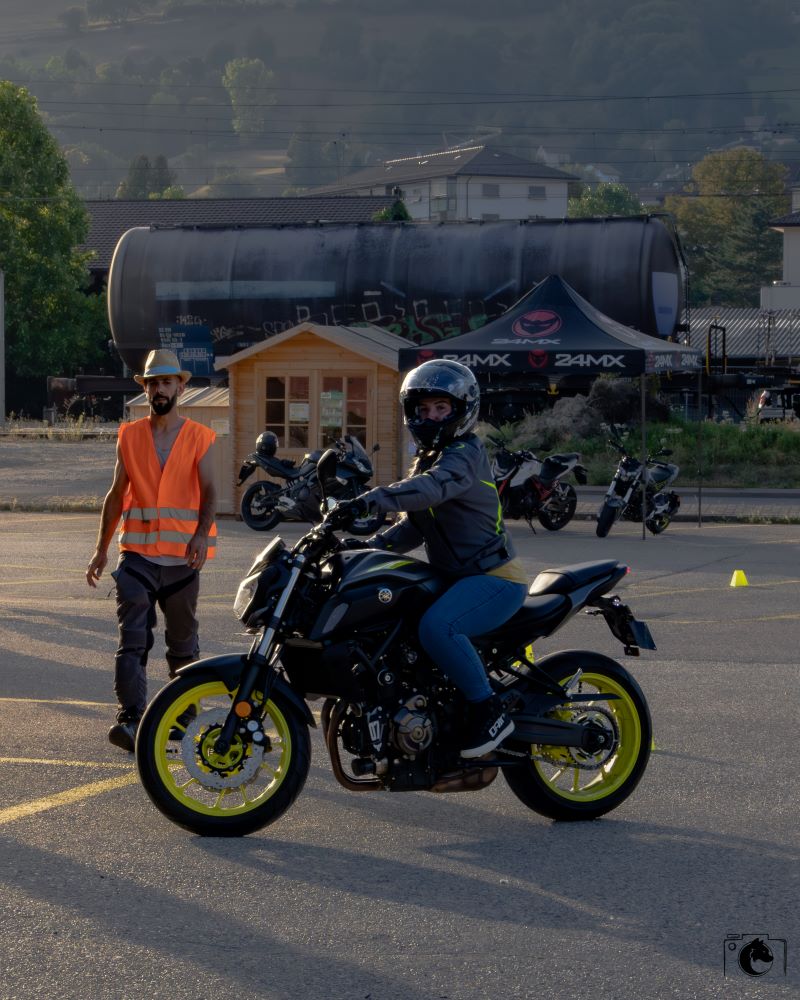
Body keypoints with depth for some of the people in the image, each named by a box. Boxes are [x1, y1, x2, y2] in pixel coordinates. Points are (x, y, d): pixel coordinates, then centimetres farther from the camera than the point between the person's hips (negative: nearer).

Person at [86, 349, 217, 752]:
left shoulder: (198, 437, 3)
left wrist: (202, 534, -25)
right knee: (132, 641, -12)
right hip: (137, 554, 1)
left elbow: (208, 492, -7)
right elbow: (116, 494, 14)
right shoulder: (129, 436, 8)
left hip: (182, 555, 0)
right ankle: (131, 720, -20)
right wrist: (101, 549, 13)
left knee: (183, 643, 11)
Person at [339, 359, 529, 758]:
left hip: (495, 577, -11)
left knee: (436, 626, -34)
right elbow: (415, 525, 20)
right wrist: (371, 544, 3)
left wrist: (370, 500, -44)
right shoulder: (428, 459, 19)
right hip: (455, 576, 11)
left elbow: (431, 488, -34)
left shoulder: (465, 453, -13)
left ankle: (489, 711, -21)